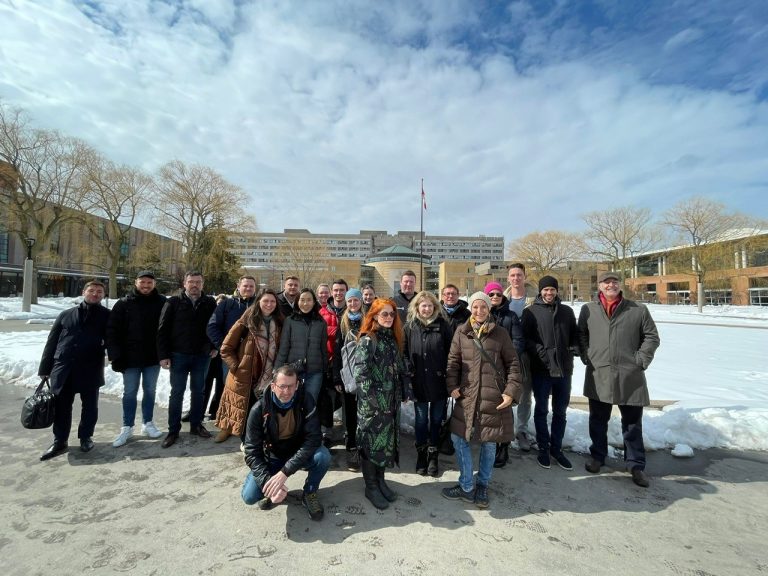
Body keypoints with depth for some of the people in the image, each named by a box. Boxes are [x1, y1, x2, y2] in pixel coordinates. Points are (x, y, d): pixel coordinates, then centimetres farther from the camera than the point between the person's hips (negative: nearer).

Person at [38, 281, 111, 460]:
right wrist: (45, 368, 6)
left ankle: (86, 437, 25)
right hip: (63, 368, 2)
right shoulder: (66, 315, 9)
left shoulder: (106, 316, 4)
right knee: (61, 405, 7)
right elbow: (52, 342, 10)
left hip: (91, 369, -1)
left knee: (90, 405, 9)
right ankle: (60, 441, 21)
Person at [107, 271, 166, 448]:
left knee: (150, 391, 12)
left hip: (154, 356, 1)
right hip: (131, 357, 0)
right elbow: (112, 330, -4)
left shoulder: (162, 302, -2)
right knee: (130, 392, 8)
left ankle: (148, 424, 25)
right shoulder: (124, 303, -3)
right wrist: (116, 356, -11)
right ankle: (127, 427, 21)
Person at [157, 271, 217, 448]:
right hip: (179, 355, -1)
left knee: (198, 391, 12)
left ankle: (196, 425, 25)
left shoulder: (210, 303, 0)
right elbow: (162, 330, -4)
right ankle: (173, 430, 17)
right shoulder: (173, 302, -3)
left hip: (202, 356, 2)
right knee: (177, 392, 6)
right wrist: (163, 355, -8)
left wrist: (215, 346, 0)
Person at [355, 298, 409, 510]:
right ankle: (371, 487, 21)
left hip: (391, 401, 7)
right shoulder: (367, 340, -13)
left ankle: (380, 480, 31)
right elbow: (361, 373, -18)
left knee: (387, 440, 14)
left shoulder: (393, 339, 10)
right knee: (372, 442, 5)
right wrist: (372, 400, -19)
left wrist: (403, 392, 10)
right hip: (373, 403, -7)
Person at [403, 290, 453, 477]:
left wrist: (447, 372, -7)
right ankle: (421, 454, 29)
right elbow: (404, 352, 5)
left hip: (438, 381, 0)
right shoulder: (409, 327, 1)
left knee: (436, 419, 12)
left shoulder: (443, 325, -2)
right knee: (420, 420, 12)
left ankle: (433, 455, 28)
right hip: (418, 382, 1)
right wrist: (409, 371, -6)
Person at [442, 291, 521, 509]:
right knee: (458, 437, 5)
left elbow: (513, 364, 2)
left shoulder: (500, 333, -1)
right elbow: (453, 361, 5)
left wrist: (511, 391, -6)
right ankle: (467, 487, 22)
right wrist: (452, 386, -5)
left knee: (489, 442, 10)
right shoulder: (461, 332, 4)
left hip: (494, 397, -2)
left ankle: (482, 486, 30)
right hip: (467, 395, 2)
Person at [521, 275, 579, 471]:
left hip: (564, 368, 4)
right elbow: (526, 337, -6)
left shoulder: (567, 311, 11)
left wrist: (574, 348, -3)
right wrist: (540, 352, -18)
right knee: (541, 410, 8)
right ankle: (543, 448, 23)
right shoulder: (530, 312, 0)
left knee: (560, 411, 13)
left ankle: (556, 448, 28)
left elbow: (575, 334, 16)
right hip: (541, 368, -3)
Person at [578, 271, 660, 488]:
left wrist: (640, 361, -4)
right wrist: (587, 358, 1)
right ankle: (597, 456, 30)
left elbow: (652, 337, 4)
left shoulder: (638, 310, 1)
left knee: (632, 423, 10)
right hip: (598, 375, 1)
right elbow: (581, 336, 12)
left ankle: (636, 465, 24)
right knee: (598, 420, 13)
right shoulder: (588, 310, 4)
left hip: (630, 376, -1)